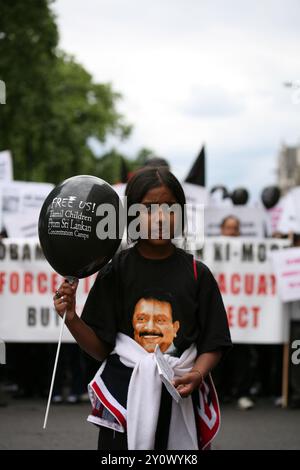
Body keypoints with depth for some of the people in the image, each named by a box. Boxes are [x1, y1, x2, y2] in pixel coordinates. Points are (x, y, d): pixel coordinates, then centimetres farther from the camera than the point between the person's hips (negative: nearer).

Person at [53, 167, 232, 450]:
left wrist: (197, 374, -15)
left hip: (180, 398, 1)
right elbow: (100, 349, -1)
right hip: (126, 395, -1)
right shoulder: (115, 272, 0)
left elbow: (213, 345, 3)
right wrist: (71, 318, -17)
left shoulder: (196, 274, 1)